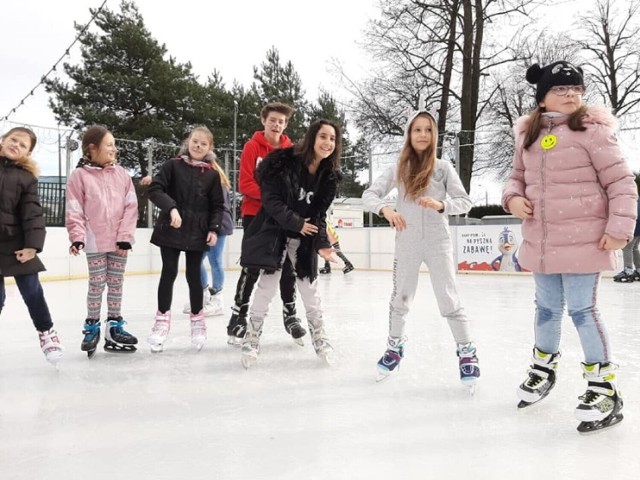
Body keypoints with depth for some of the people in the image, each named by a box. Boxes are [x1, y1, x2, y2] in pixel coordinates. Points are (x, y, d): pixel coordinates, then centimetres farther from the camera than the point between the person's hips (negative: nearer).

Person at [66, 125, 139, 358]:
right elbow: (74, 211, -6)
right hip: (95, 242, -3)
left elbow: (130, 207, 1)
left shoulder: (121, 174, 4)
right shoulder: (79, 175, -4)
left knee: (116, 284, 10)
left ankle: (114, 326, 20)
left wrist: (125, 236, -7)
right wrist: (77, 237, -16)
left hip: (119, 241, 3)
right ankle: (92, 327, 16)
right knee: (97, 285, 1)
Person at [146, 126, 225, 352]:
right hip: (170, 230, -1)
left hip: (197, 233, 1)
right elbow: (155, 189, -8)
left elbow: (218, 205, 7)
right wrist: (171, 207, -23)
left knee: (194, 275, 7)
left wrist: (214, 229, -4)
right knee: (169, 273, 0)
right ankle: (163, 318, 13)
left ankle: (197, 319, 23)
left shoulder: (212, 174, 3)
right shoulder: (172, 165, -1)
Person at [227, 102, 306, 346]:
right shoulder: (252, 147, -6)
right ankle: (238, 315, 10)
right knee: (252, 268, -4)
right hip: (255, 215, -4)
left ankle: (290, 314, 24)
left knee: (287, 267, 9)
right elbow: (245, 185, -12)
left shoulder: (292, 150, 4)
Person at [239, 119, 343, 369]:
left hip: (304, 237, 4)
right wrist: (296, 222, -22)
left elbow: (319, 214, -2)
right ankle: (252, 338, 11)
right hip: (274, 231, -4)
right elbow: (271, 200, -17)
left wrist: (322, 243, -14)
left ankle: (319, 337, 23)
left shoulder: (329, 176, -3)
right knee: (267, 285, -3)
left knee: (309, 287, 9)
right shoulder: (283, 162, -17)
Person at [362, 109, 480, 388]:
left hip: (438, 244, -2)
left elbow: (465, 203, -3)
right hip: (406, 245, 2)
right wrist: (386, 209, -25)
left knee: (450, 302, -3)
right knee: (400, 299, 15)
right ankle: (395, 346, 35)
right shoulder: (398, 169, 0)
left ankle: (467, 353, 14)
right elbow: (369, 195, -5)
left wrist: (441, 205, -22)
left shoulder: (443, 168, -2)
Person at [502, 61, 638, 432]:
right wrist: (514, 198, -3)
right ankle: (544, 367, 41)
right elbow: (518, 177, 19)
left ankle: (605, 388, 11)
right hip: (541, 241, 5)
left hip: (583, 240, -5)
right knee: (547, 308, 18)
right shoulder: (528, 135, 8)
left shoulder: (591, 129, -7)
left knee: (582, 310, -4)